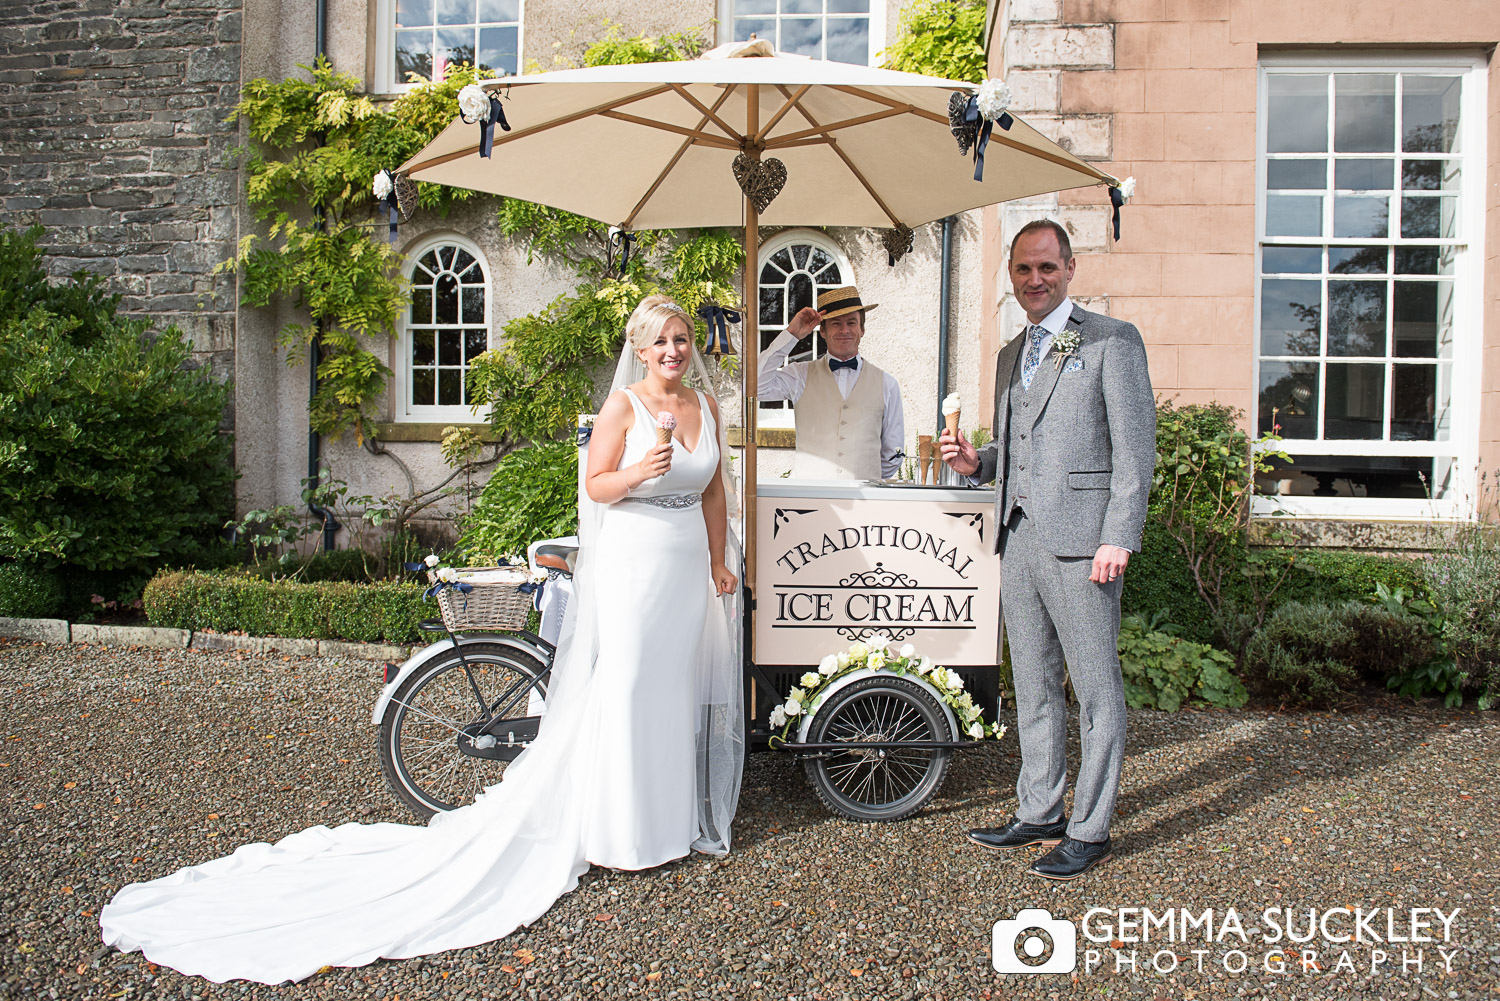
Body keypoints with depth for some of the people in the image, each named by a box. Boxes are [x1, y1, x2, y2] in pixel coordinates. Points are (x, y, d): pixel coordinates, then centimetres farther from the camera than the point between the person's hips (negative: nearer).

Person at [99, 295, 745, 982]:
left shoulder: (705, 407, 11)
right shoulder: (622, 404, -6)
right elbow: (596, 486, -6)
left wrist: (719, 561, 14)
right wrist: (639, 472, -25)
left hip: (689, 566, 6)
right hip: (631, 561, -5)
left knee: (677, 687, 10)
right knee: (622, 688, -2)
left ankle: (675, 818, 24)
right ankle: (622, 832, 11)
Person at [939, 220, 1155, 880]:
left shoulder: (1112, 341, -2)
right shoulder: (1011, 355, 20)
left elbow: (1135, 448, -8)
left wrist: (1118, 538, -16)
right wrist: (976, 462, 4)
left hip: (1080, 542, -7)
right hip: (1018, 539, 7)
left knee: (1095, 690, 2)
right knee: (1034, 688, 14)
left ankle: (1090, 831, 13)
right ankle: (1038, 815, 26)